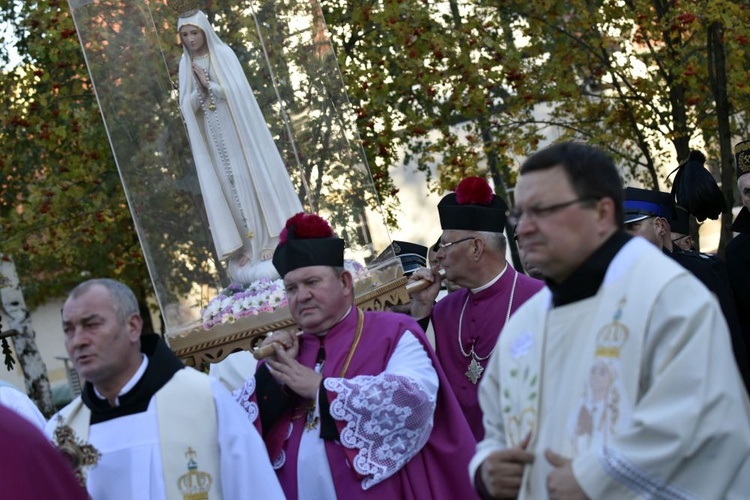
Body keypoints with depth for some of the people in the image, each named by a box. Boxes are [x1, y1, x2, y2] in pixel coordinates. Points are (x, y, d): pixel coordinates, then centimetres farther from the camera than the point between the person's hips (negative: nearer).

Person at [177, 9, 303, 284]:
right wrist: (199, 90, -16)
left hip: (237, 130, -4)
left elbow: (238, 91, -13)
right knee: (227, 187, 2)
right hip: (213, 136, 4)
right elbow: (187, 106, 1)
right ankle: (245, 247, 4)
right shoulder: (186, 64, 7)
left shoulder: (224, 54, -4)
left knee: (252, 180, -3)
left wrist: (210, 85, -17)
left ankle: (269, 241, 2)